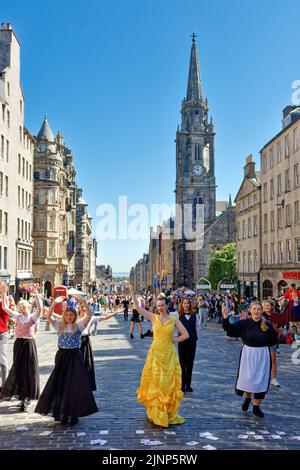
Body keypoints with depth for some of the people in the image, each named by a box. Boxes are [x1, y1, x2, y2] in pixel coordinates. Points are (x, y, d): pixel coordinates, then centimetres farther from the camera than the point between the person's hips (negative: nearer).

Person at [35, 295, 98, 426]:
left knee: (75, 385, -1)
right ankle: (63, 413, 21)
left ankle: (74, 414, 11)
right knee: (60, 384, 6)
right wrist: (55, 303, -21)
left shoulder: (79, 326, -1)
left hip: (75, 357, -2)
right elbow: (48, 316, -9)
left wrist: (83, 301, -26)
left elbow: (89, 315, -17)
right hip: (62, 356, 2)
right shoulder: (60, 325, 5)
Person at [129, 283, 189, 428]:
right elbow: (137, 307, -5)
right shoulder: (153, 317, -1)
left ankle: (169, 414, 18)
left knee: (169, 383, 6)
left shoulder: (174, 319, -3)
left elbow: (186, 335, -3)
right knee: (155, 383, 6)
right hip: (155, 353, 1)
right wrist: (132, 291, -10)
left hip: (169, 354, 0)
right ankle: (156, 413, 20)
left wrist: (174, 341, -2)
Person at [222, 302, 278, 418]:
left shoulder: (267, 325, -4)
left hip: (262, 356, 1)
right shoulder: (244, 323, -7)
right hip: (248, 354, -1)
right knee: (247, 379, 2)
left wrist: (263, 345, -3)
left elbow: (274, 340, 7)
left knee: (260, 380, 6)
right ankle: (247, 397, 36)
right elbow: (229, 329, -14)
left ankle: (256, 407, 23)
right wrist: (225, 317, -29)